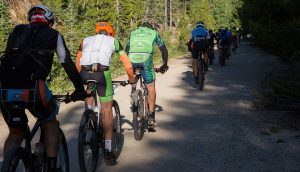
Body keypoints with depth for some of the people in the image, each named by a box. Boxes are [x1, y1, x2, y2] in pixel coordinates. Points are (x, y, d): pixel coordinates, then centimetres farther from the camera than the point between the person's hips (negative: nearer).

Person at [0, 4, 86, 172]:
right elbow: (68, 63, 16)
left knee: (15, 133, 23)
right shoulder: (53, 34, 16)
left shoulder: (16, 31, 26)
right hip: (32, 87, -3)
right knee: (51, 124, 22)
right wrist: (80, 89, 24)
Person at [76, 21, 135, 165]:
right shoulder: (114, 41, 25)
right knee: (107, 110, 6)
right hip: (102, 72, -2)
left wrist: (80, 81, 48)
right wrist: (131, 79, 43)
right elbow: (128, 65, 27)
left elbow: (78, 64, 34)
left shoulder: (86, 40, 30)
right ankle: (108, 151, 7)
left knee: (88, 92, 34)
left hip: (85, 73, 2)